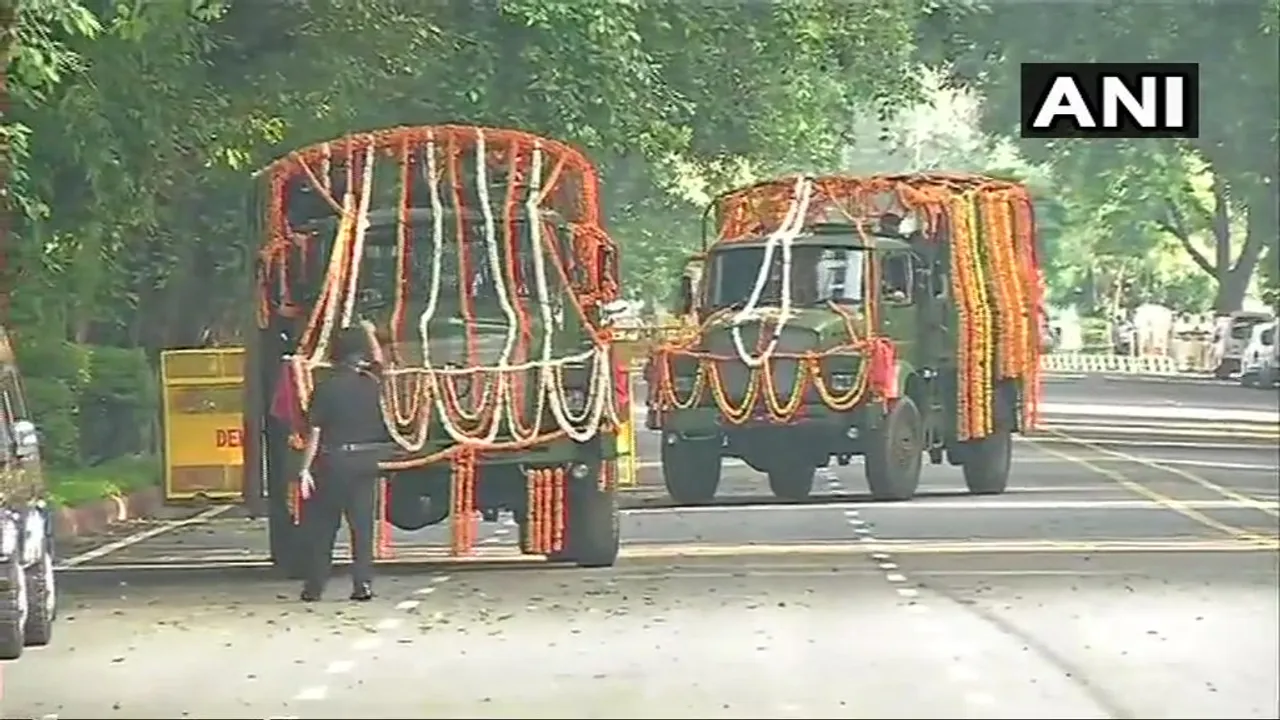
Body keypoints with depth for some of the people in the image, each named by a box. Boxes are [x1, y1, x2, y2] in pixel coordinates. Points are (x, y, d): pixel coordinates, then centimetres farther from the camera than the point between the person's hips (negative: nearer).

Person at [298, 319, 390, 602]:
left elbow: (315, 432, -10)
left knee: (322, 526, 7)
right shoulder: (371, 383, -1)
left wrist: (306, 468, -6)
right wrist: (369, 333, 37)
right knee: (362, 524, 6)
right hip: (365, 460, 2)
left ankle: (314, 587, 9)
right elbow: (378, 361, 23)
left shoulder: (326, 387, -10)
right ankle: (363, 584, 2)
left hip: (333, 462, -2)